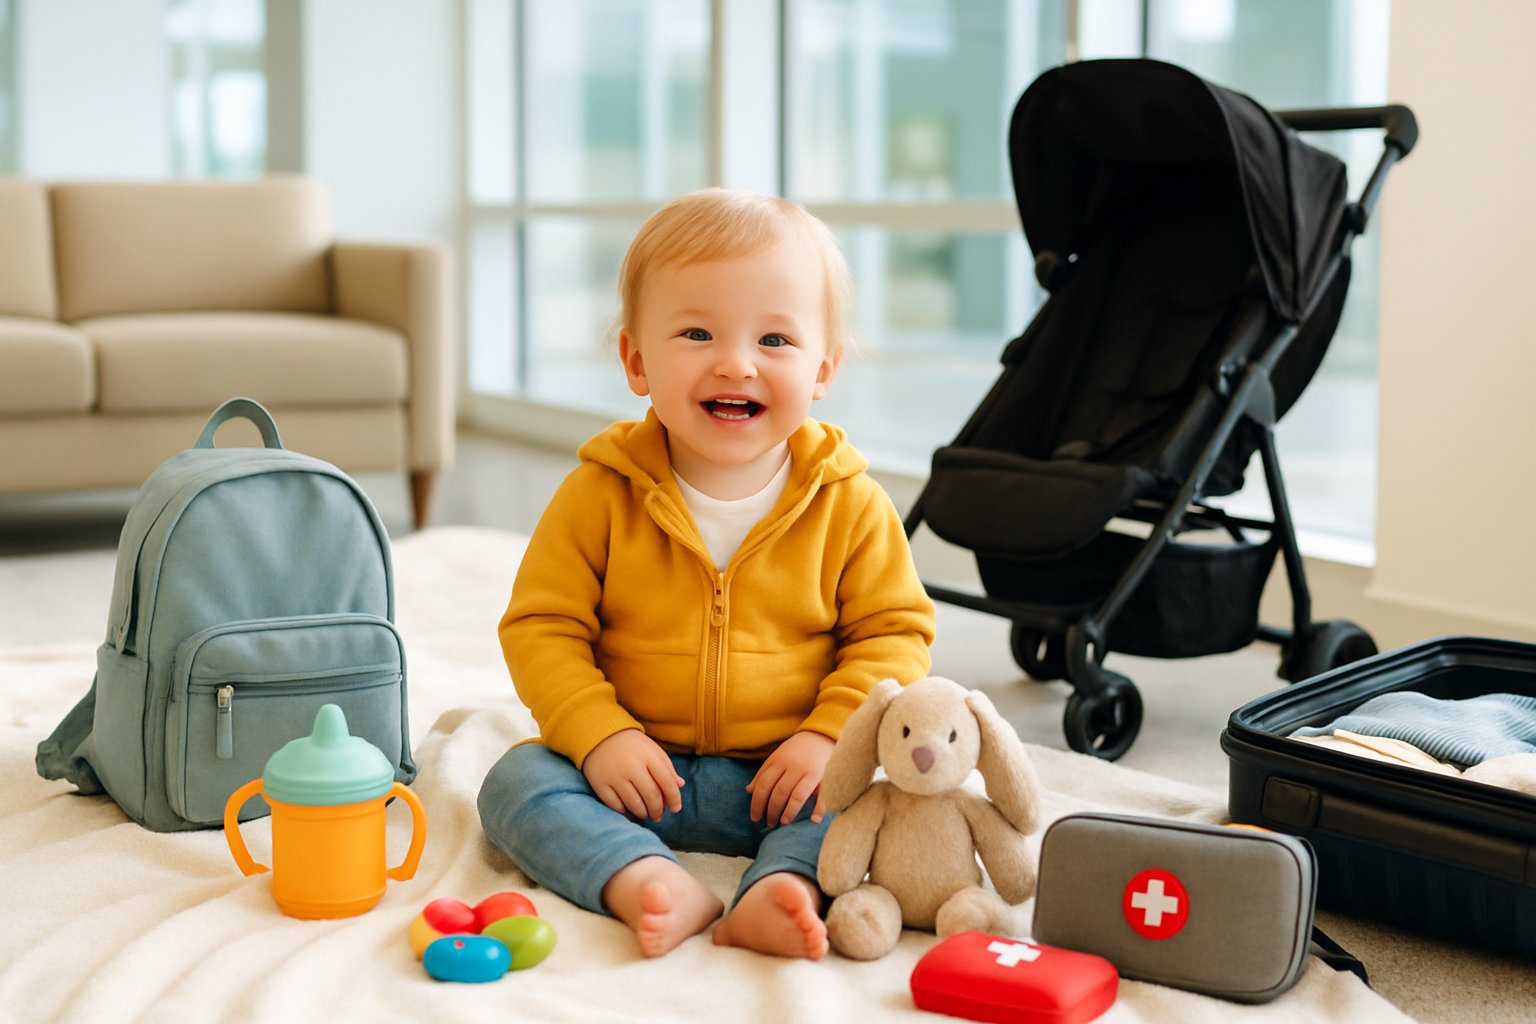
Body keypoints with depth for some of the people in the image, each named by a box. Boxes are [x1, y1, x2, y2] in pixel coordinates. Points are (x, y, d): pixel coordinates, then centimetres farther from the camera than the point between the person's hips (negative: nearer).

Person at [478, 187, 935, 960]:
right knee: (516, 783, -21)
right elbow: (542, 626, -3)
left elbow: (893, 630, 0)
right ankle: (647, 880, -39)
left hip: (782, 779, 0)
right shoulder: (601, 494, -5)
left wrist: (830, 735, -16)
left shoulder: (849, 505, -4)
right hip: (638, 768, 1)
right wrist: (599, 736, -18)